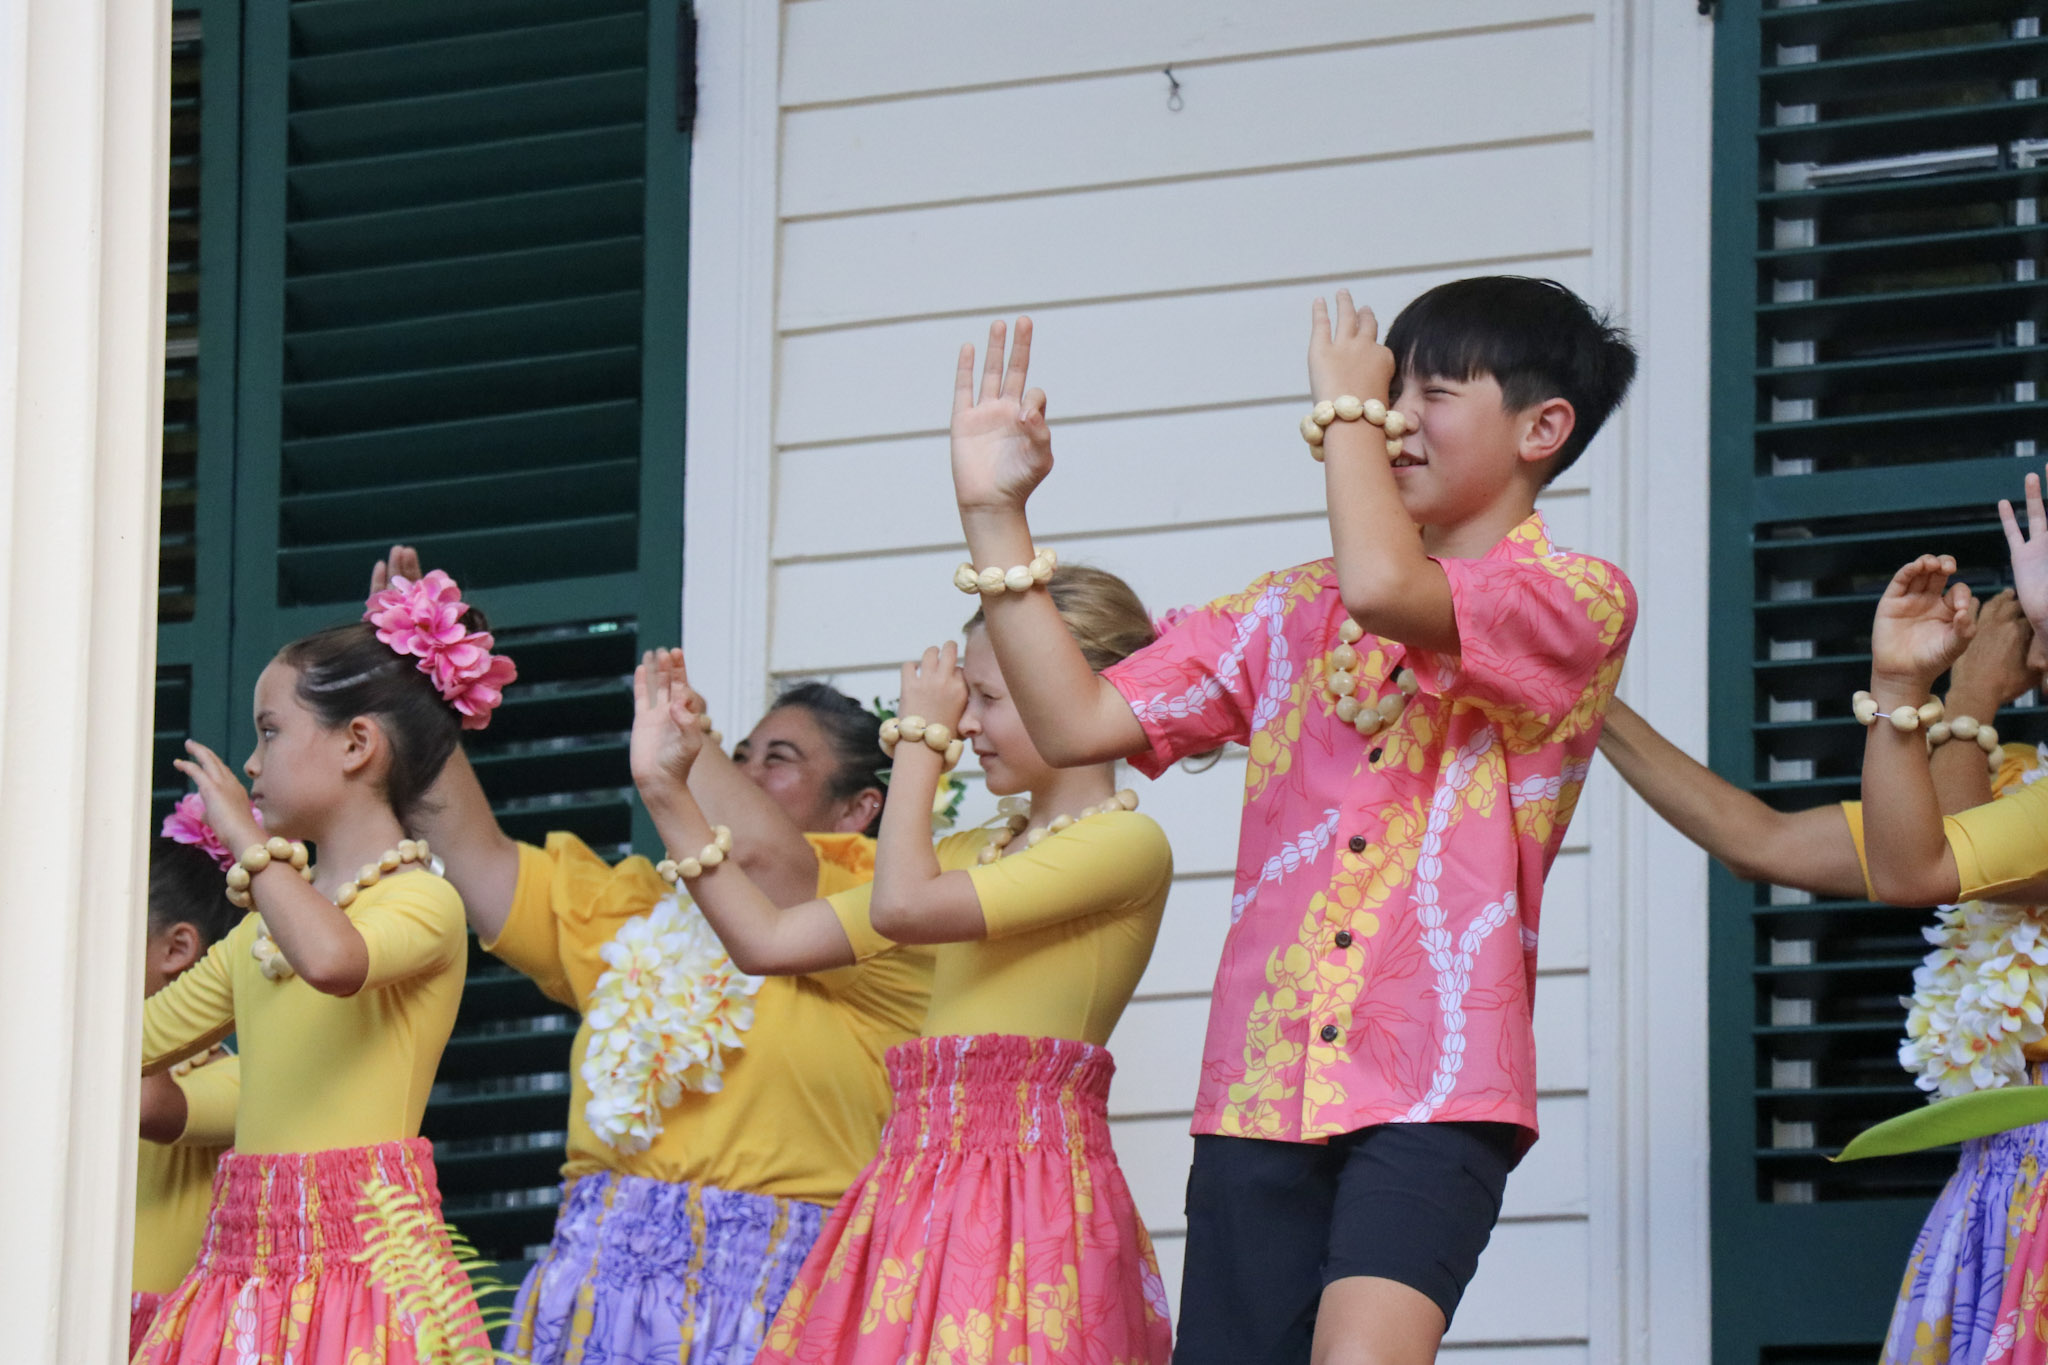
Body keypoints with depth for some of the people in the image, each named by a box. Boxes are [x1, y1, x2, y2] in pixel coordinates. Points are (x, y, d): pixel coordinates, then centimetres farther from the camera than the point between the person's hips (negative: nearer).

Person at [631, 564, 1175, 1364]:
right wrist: (666, 789, 18)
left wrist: (920, 737, -1)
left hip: (1028, 1191, -8)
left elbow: (902, 907, -15)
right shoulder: (975, 853, 23)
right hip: (919, 1193, 8)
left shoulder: (1129, 843, -5)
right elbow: (767, 940, 21)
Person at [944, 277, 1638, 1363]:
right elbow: (1078, 723, 12)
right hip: (1264, 1079, 5)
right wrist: (994, 516, 7)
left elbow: (1386, 590, -20)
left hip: (1438, 1082, -5)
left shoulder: (1579, 599, 0)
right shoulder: (1296, 612, 18)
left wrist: (1345, 407, -4)